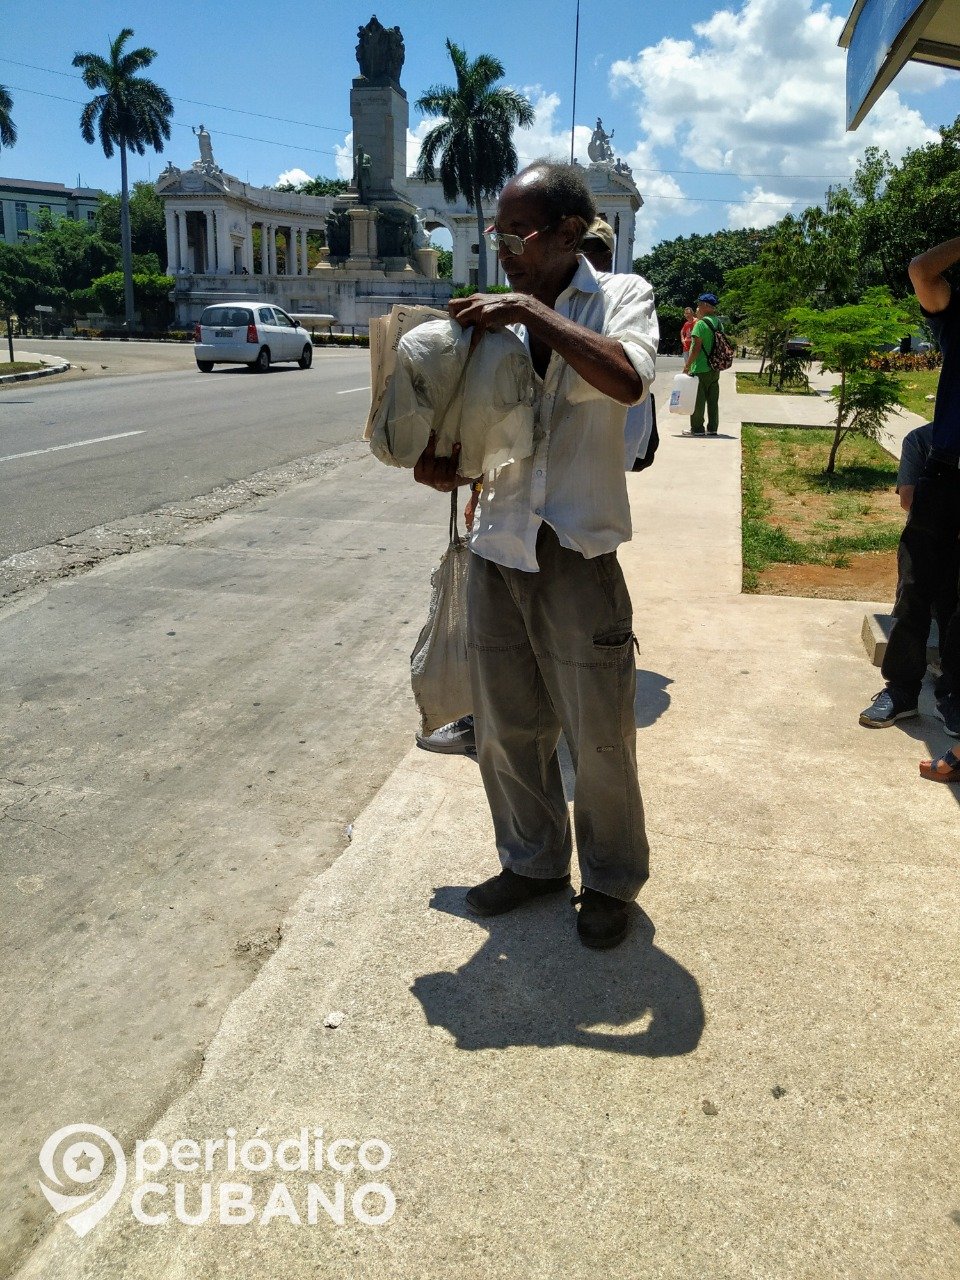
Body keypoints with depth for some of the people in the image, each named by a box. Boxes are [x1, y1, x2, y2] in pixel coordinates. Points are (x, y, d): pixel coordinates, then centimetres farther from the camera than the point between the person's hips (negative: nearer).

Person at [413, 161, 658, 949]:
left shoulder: (619, 297, -2)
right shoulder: (500, 319, 9)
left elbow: (629, 379, -24)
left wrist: (530, 313, -22)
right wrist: (443, 466, -8)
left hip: (576, 556, -5)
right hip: (496, 552, 5)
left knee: (599, 737, 6)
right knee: (506, 731, 15)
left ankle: (610, 880, 29)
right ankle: (532, 861, 37)